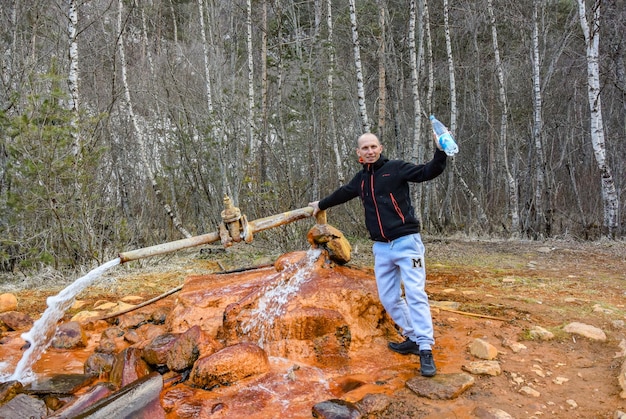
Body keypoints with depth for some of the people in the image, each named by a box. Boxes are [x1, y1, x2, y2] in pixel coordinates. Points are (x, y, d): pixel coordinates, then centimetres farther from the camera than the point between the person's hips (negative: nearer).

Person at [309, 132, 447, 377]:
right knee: (388, 298, 7)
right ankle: (413, 338, 22)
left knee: (415, 294, -10)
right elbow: (342, 193, 31)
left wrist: (441, 151, -27)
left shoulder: (395, 169, -3)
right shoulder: (360, 179, 13)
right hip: (381, 248, 6)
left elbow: (429, 172, -11)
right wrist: (321, 205, 46)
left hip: (406, 243, -6)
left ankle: (425, 350, -5)